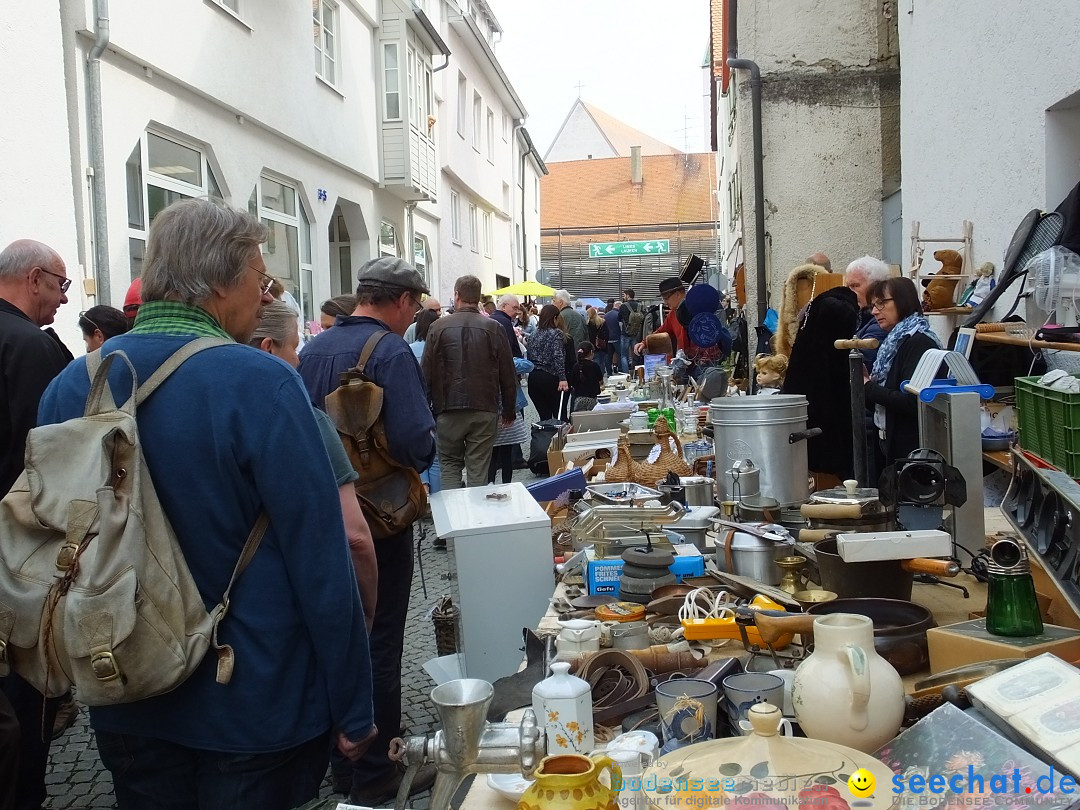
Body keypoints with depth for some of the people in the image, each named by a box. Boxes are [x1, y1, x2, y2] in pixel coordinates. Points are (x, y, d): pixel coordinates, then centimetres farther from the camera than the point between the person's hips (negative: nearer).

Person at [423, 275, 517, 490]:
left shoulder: (439, 327, -3)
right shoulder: (493, 328, -2)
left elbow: (427, 373, -2)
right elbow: (508, 375, 0)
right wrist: (509, 411, 11)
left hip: (448, 410, 0)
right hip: (484, 411, 0)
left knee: (449, 466, 13)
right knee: (478, 469, 5)